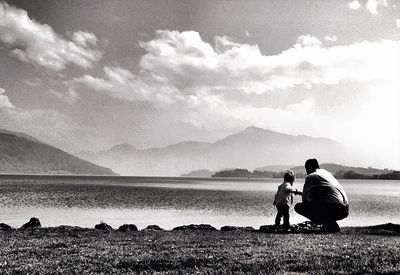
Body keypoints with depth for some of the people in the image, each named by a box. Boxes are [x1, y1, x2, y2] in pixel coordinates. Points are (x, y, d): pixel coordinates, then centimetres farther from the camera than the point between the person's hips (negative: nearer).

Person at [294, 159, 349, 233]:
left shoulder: (310, 177, 3)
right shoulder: (327, 173, 24)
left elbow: (305, 199, 7)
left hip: (333, 209, -8)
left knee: (298, 207, -1)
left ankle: (329, 224, -7)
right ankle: (331, 224, 14)